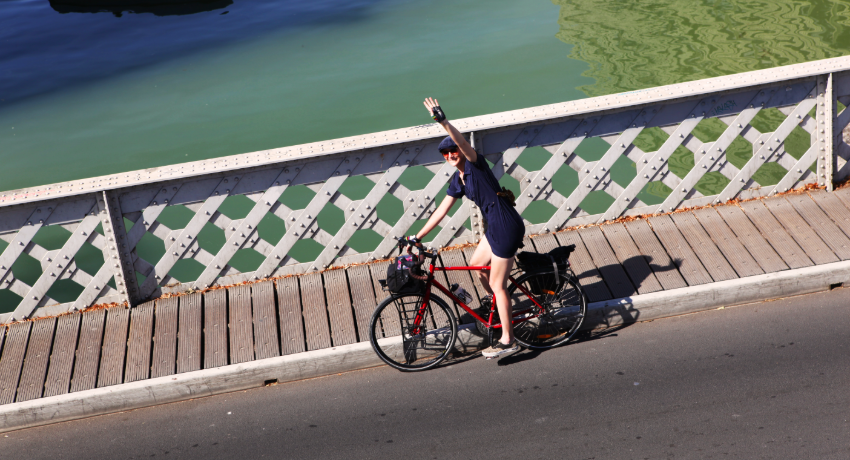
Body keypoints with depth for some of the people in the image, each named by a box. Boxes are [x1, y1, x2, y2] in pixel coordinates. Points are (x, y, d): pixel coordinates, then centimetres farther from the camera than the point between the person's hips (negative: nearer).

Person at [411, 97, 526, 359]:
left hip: (506, 227, -9)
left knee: (497, 285, -2)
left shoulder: (475, 164, -12)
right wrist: (418, 236, 15)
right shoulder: (458, 180, 11)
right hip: (494, 226, 9)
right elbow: (441, 211, 15)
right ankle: (498, 307, 45)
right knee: (476, 264, 25)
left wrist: (443, 121, -45)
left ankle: (508, 341, 7)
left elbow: (462, 142, -33)